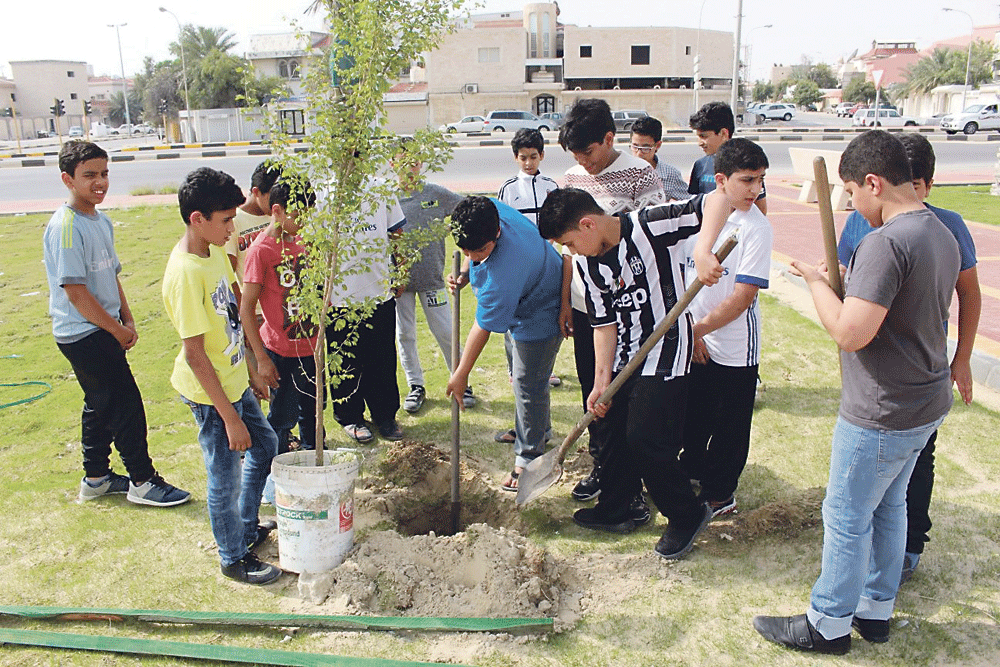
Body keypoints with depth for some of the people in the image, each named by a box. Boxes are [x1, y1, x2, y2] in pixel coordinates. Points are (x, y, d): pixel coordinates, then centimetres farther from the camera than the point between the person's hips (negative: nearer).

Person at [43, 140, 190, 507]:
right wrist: (118, 329, -13)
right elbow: (75, 291, -20)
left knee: (101, 405, 17)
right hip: (84, 335, -9)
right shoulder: (66, 227, -18)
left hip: (103, 330, 9)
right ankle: (143, 481, 8)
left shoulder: (101, 221, 10)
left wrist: (128, 319, 8)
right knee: (126, 403, -4)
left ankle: (96, 478, 31)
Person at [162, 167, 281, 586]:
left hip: (234, 380, 10)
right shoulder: (185, 273, -27)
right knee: (225, 479, 7)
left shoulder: (213, 251, 1)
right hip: (210, 393, -10)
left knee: (265, 445, 25)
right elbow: (194, 354, -25)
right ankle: (234, 558, 29)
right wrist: (229, 417, -22)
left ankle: (246, 527, 45)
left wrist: (251, 372, 17)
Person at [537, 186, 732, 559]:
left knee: (645, 438, -9)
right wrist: (601, 382, -3)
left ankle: (687, 515, 15)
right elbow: (605, 323, 3)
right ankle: (615, 510, 34)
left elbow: (718, 200, -21)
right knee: (611, 426, 13)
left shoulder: (650, 225, -18)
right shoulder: (586, 263, 2)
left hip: (665, 351, -7)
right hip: (623, 356, 8)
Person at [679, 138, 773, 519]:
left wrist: (700, 328, -16)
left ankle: (720, 492, 30)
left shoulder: (756, 229, -14)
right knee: (693, 414, 20)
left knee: (729, 424, 11)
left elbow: (743, 296, -18)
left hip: (734, 348, -4)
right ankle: (692, 470, 42)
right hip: (692, 343, 4)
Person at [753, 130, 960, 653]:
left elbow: (850, 333, -28)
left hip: (881, 414, -9)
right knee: (888, 507, 22)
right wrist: (851, 286, 11)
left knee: (846, 517, 6)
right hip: (926, 402, 9)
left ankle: (828, 624, 23)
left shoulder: (885, 242, -25)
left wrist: (817, 282, -12)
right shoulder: (942, 235, 6)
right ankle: (876, 610, 37)